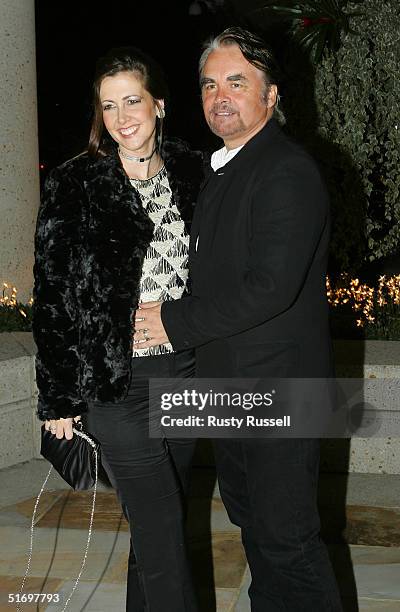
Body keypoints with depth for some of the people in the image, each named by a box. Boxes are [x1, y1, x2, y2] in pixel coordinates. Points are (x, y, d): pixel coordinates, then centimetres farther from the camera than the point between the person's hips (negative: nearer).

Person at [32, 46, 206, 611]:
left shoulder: (191, 172, 3)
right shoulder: (73, 187, -9)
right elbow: (52, 298, -6)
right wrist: (58, 396, -5)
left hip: (186, 371, 5)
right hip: (117, 381, -4)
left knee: (159, 518, 18)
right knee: (163, 535, -2)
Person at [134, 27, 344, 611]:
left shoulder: (287, 173, -19)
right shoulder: (222, 168, 13)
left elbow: (271, 287, -27)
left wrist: (175, 321, -19)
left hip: (276, 388, -10)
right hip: (230, 385, 10)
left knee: (286, 537, -1)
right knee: (249, 516, 23)